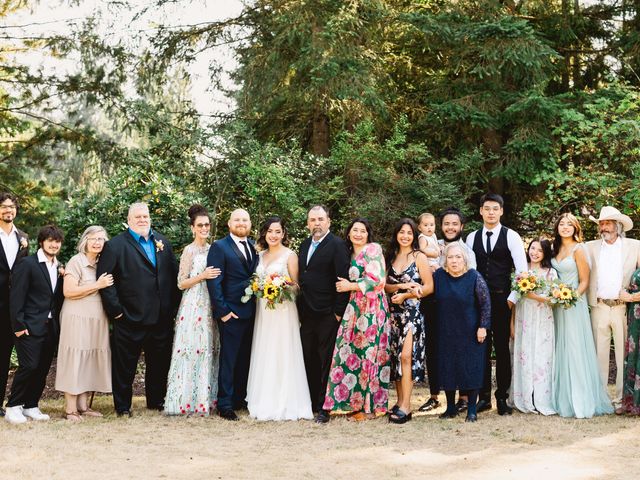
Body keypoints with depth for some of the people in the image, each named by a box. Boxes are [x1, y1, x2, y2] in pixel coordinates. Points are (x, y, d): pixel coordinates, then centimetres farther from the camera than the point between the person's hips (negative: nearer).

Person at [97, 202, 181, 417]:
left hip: (162, 318, 5)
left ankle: (156, 400, 31)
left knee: (159, 362, 15)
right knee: (124, 365, 4)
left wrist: (173, 306, 7)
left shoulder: (162, 242, 12)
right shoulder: (116, 245, -4)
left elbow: (174, 274, 14)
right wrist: (115, 309, -13)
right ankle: (122, 406, 17)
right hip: (130, 317, -5)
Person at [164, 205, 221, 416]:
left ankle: (206, 397, 15)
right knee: (192, 349, -6)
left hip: (209, 306, 7)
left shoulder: (212, 249, 13)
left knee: (209, 349, 8)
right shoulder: (189, 251, -6)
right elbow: (181, 283, -8)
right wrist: (203, 276, -17)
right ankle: (188, 399, 1)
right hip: (193, 306, -6)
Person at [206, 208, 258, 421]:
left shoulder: (253, 247, 13)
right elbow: (214, 282, -11)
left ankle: (240, 399, 24)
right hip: (231, 313, -6)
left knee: (245, 359, 13)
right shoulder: (219, 247, -6)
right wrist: (223, 311, -14)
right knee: (228, 360, -1)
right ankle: (225, 405, 6)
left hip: (251, 313, 6)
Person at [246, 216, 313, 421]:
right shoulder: (261, 255, 13)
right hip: (263, 310, 6)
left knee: (282, 355, -4)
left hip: (283, 310, -6)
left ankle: (284, 404, 4)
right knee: (263, 356, 7)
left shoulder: (290, 255, -3)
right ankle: (264, 403, 16)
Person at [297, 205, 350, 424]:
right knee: (309, 360, 12)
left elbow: (343, 280, -12)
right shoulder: (305, 245, 15)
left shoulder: (337, 245, -8)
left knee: (326, 362, 0)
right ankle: (311, 402, 22)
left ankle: (325, 407, 6)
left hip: (327, 315, -7)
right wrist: (300, 307, 11)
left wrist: (338, 312, -15)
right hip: (307, 314, 7)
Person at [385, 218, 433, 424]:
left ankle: (406, 406, -12)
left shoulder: (419, 257, -1)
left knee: (406, 355, -14)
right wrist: (402, 286, -10)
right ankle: (400, 402, 12)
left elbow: (428, 286, -5)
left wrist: (405, 295, -11)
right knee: (395, 356, 5)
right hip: (394, 312, 5)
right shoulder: (391, 256, 13)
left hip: (412, 311, -5)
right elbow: (385, 285, 9)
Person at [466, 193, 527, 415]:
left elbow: (522, 270, -3)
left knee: (502, 348, 2)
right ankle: (483, 396, 13)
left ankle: (502, 398, 11)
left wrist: (512, 297, -8)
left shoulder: (511, 236, 0)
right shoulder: (471, 238, 9)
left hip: (502, 299, -3)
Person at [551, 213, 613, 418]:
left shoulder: (578, 249, -7)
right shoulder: (555, 249, 10)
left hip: (574, 304, -6)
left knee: (575, 351, -4)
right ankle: (562, 397, 16)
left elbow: (584, 281, -8)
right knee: (559, 351, 8)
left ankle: (580, 400, 2)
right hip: (557, 305, 6)